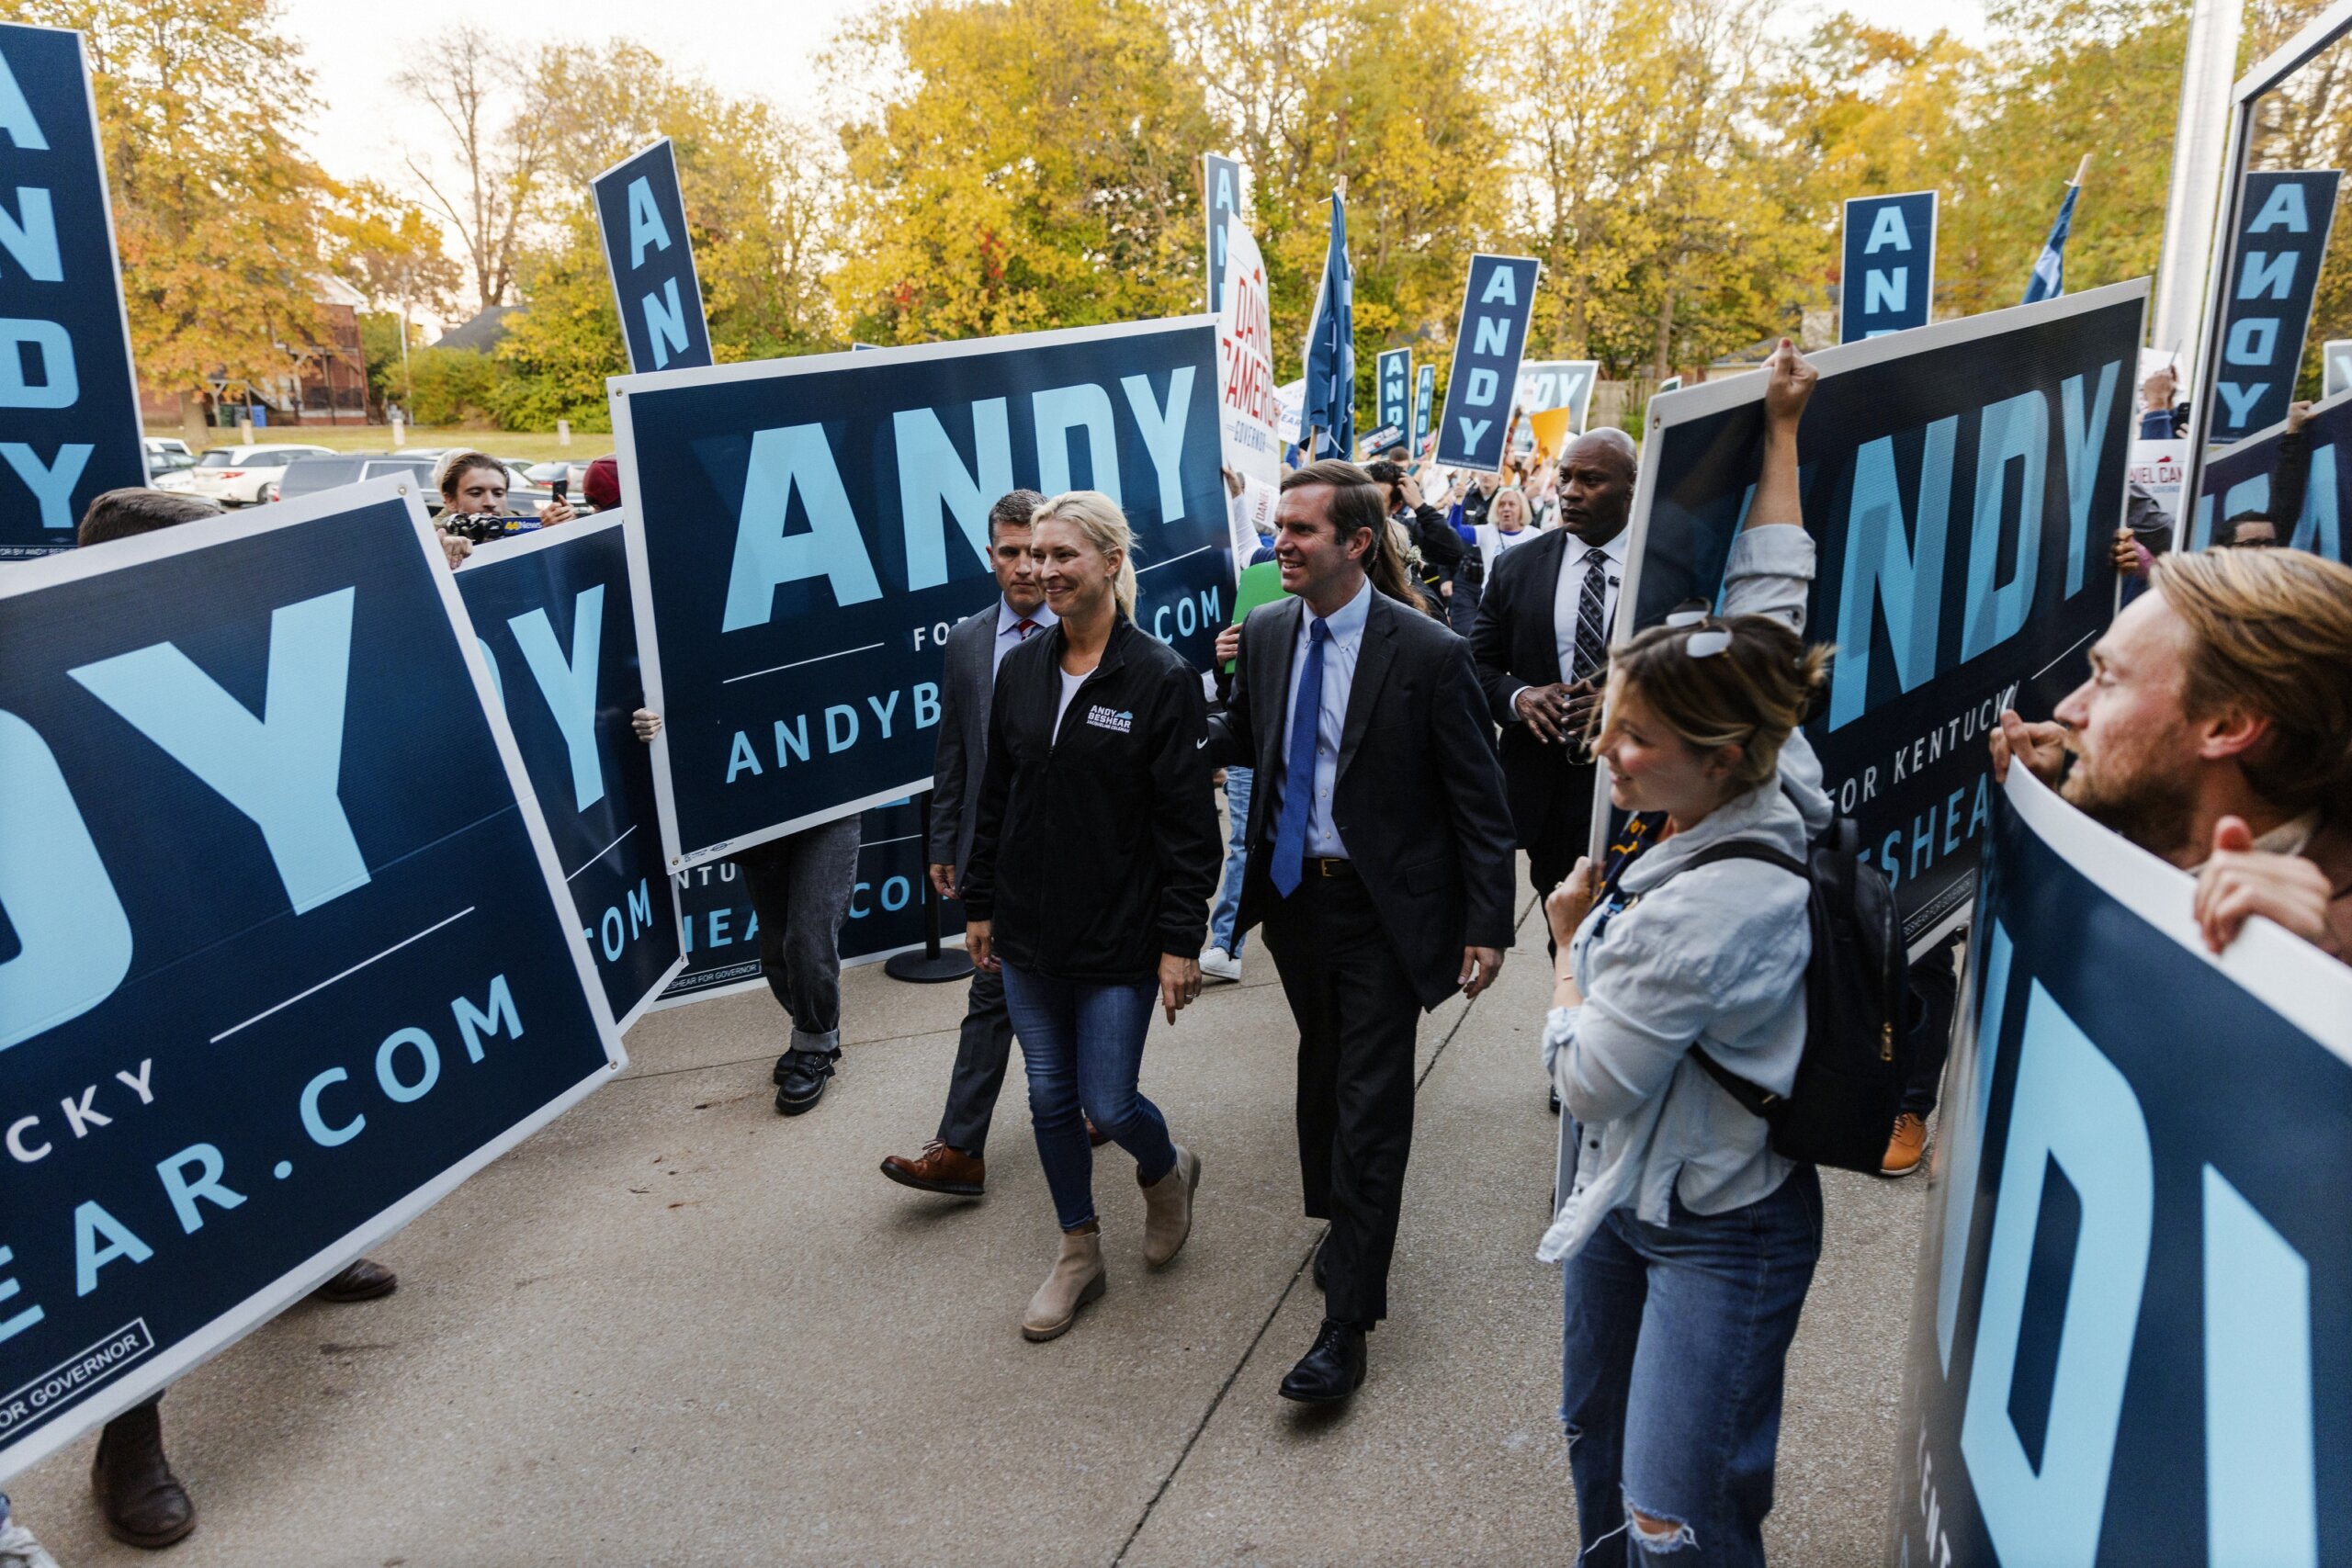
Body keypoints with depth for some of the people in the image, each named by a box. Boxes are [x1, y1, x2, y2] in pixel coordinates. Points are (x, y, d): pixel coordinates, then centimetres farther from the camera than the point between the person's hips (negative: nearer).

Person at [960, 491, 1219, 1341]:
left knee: (1107, 1101, 0)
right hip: (1029, 929, 5)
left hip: (1119, 936, -5)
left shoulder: (1161, 678, -12)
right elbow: (996, 797, 10)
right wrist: (979, 904, 11)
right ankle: (1078, 1253, 32)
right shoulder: (1019, 669, 3)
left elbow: (1186, 822, -12)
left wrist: (1180, 940, -13)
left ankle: (1167, 1172, 35)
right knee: (1049, 1095, 13)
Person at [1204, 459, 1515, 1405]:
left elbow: (1479, 800, -11)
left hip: (1383, 909, -5)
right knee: (1324, 1070, 22)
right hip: (1296, 893, 6)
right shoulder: (1266, 631, -1)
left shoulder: (1428, 654, -16)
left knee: (1370, 1104, -1)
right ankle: (1346, 1221, 46)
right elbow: (1243, 740, 13)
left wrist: (1488, 926, -13)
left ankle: (1346, 1322, 8)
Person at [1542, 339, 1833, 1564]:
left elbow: (1587, 1081, -21)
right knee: (1597, 1447, 22)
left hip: (1718, 1232, -9)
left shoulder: (1705, 908, -33)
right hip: (1625, 1190, 9)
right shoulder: (1753, 780, -9)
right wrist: (1781, 429, 8)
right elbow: (1766, 594, 2)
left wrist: (1568, 938, -6)